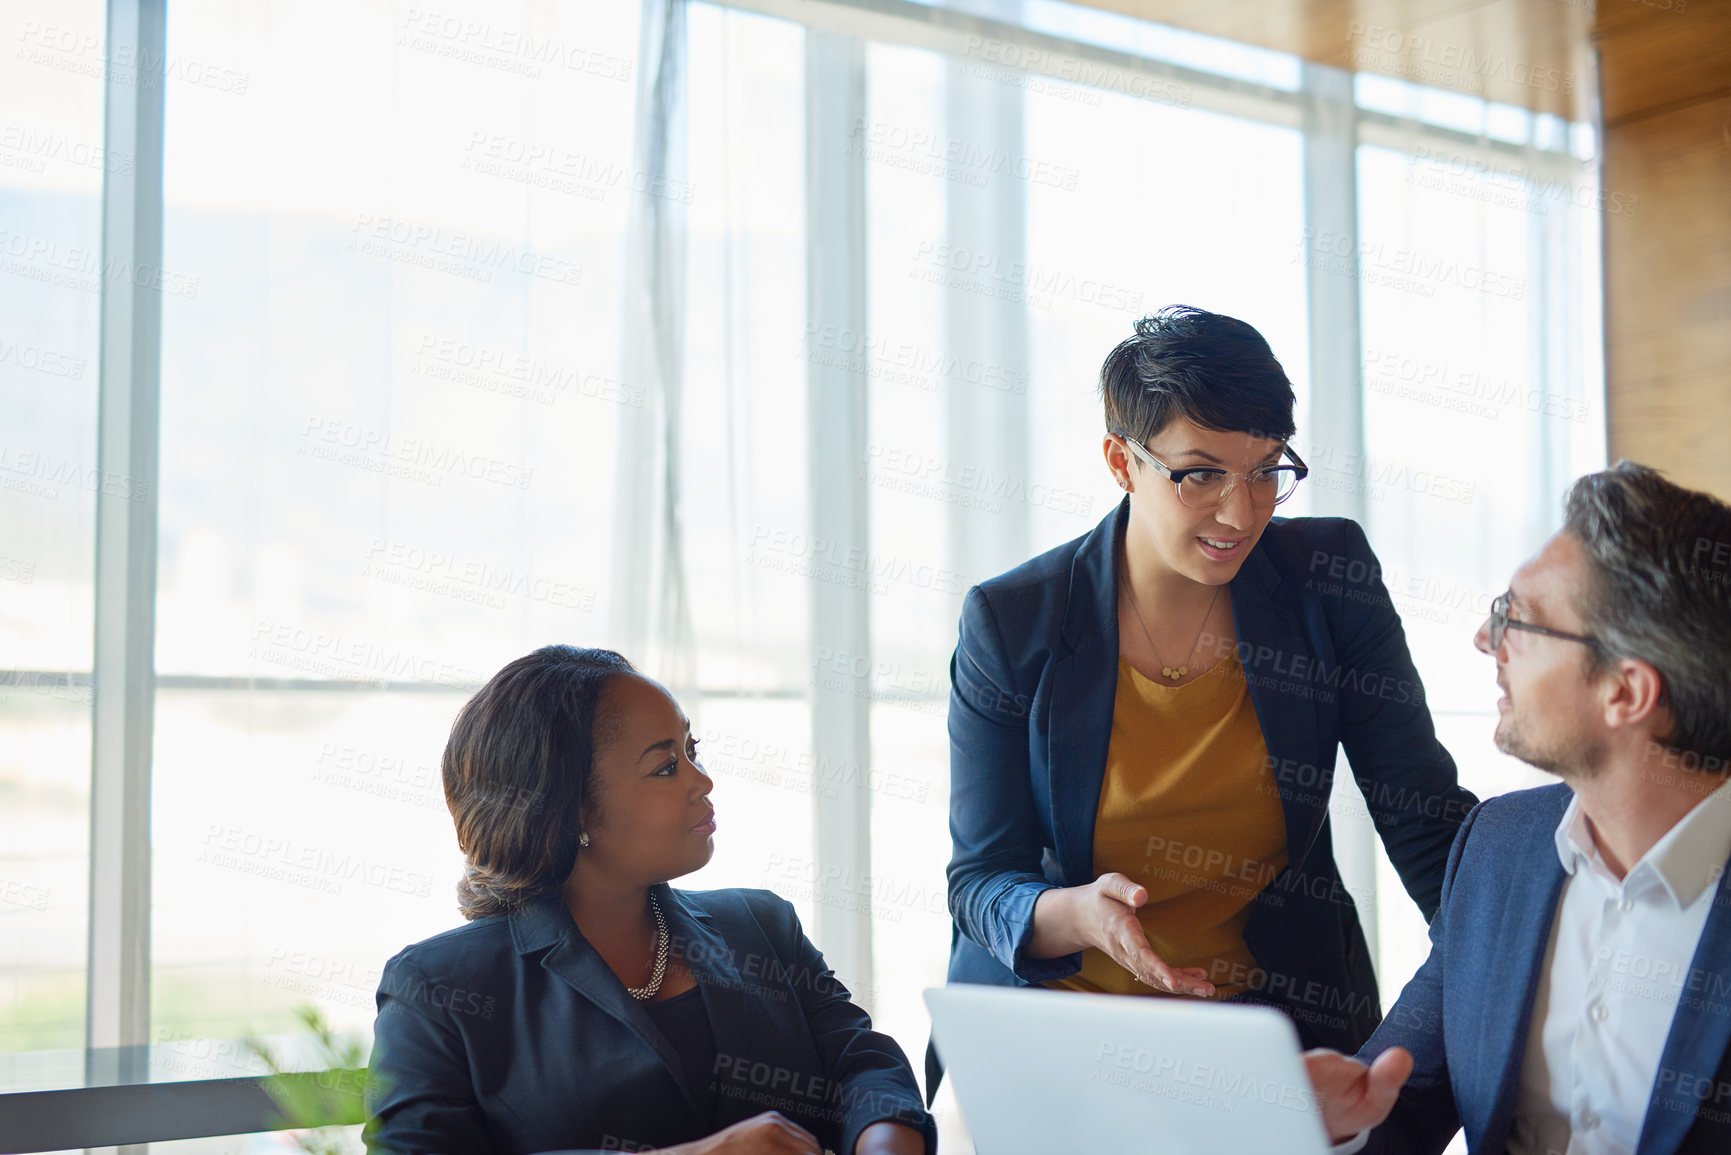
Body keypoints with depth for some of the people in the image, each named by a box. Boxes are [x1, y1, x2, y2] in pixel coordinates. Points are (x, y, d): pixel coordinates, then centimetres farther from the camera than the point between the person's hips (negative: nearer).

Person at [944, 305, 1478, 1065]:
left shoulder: (1327, 579, -3)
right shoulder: (1010, 624, -7)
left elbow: (1428, 825, 0)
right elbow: (981, 883, -6)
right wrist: (1072, 915, -29)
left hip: (1275, 1019, 1)